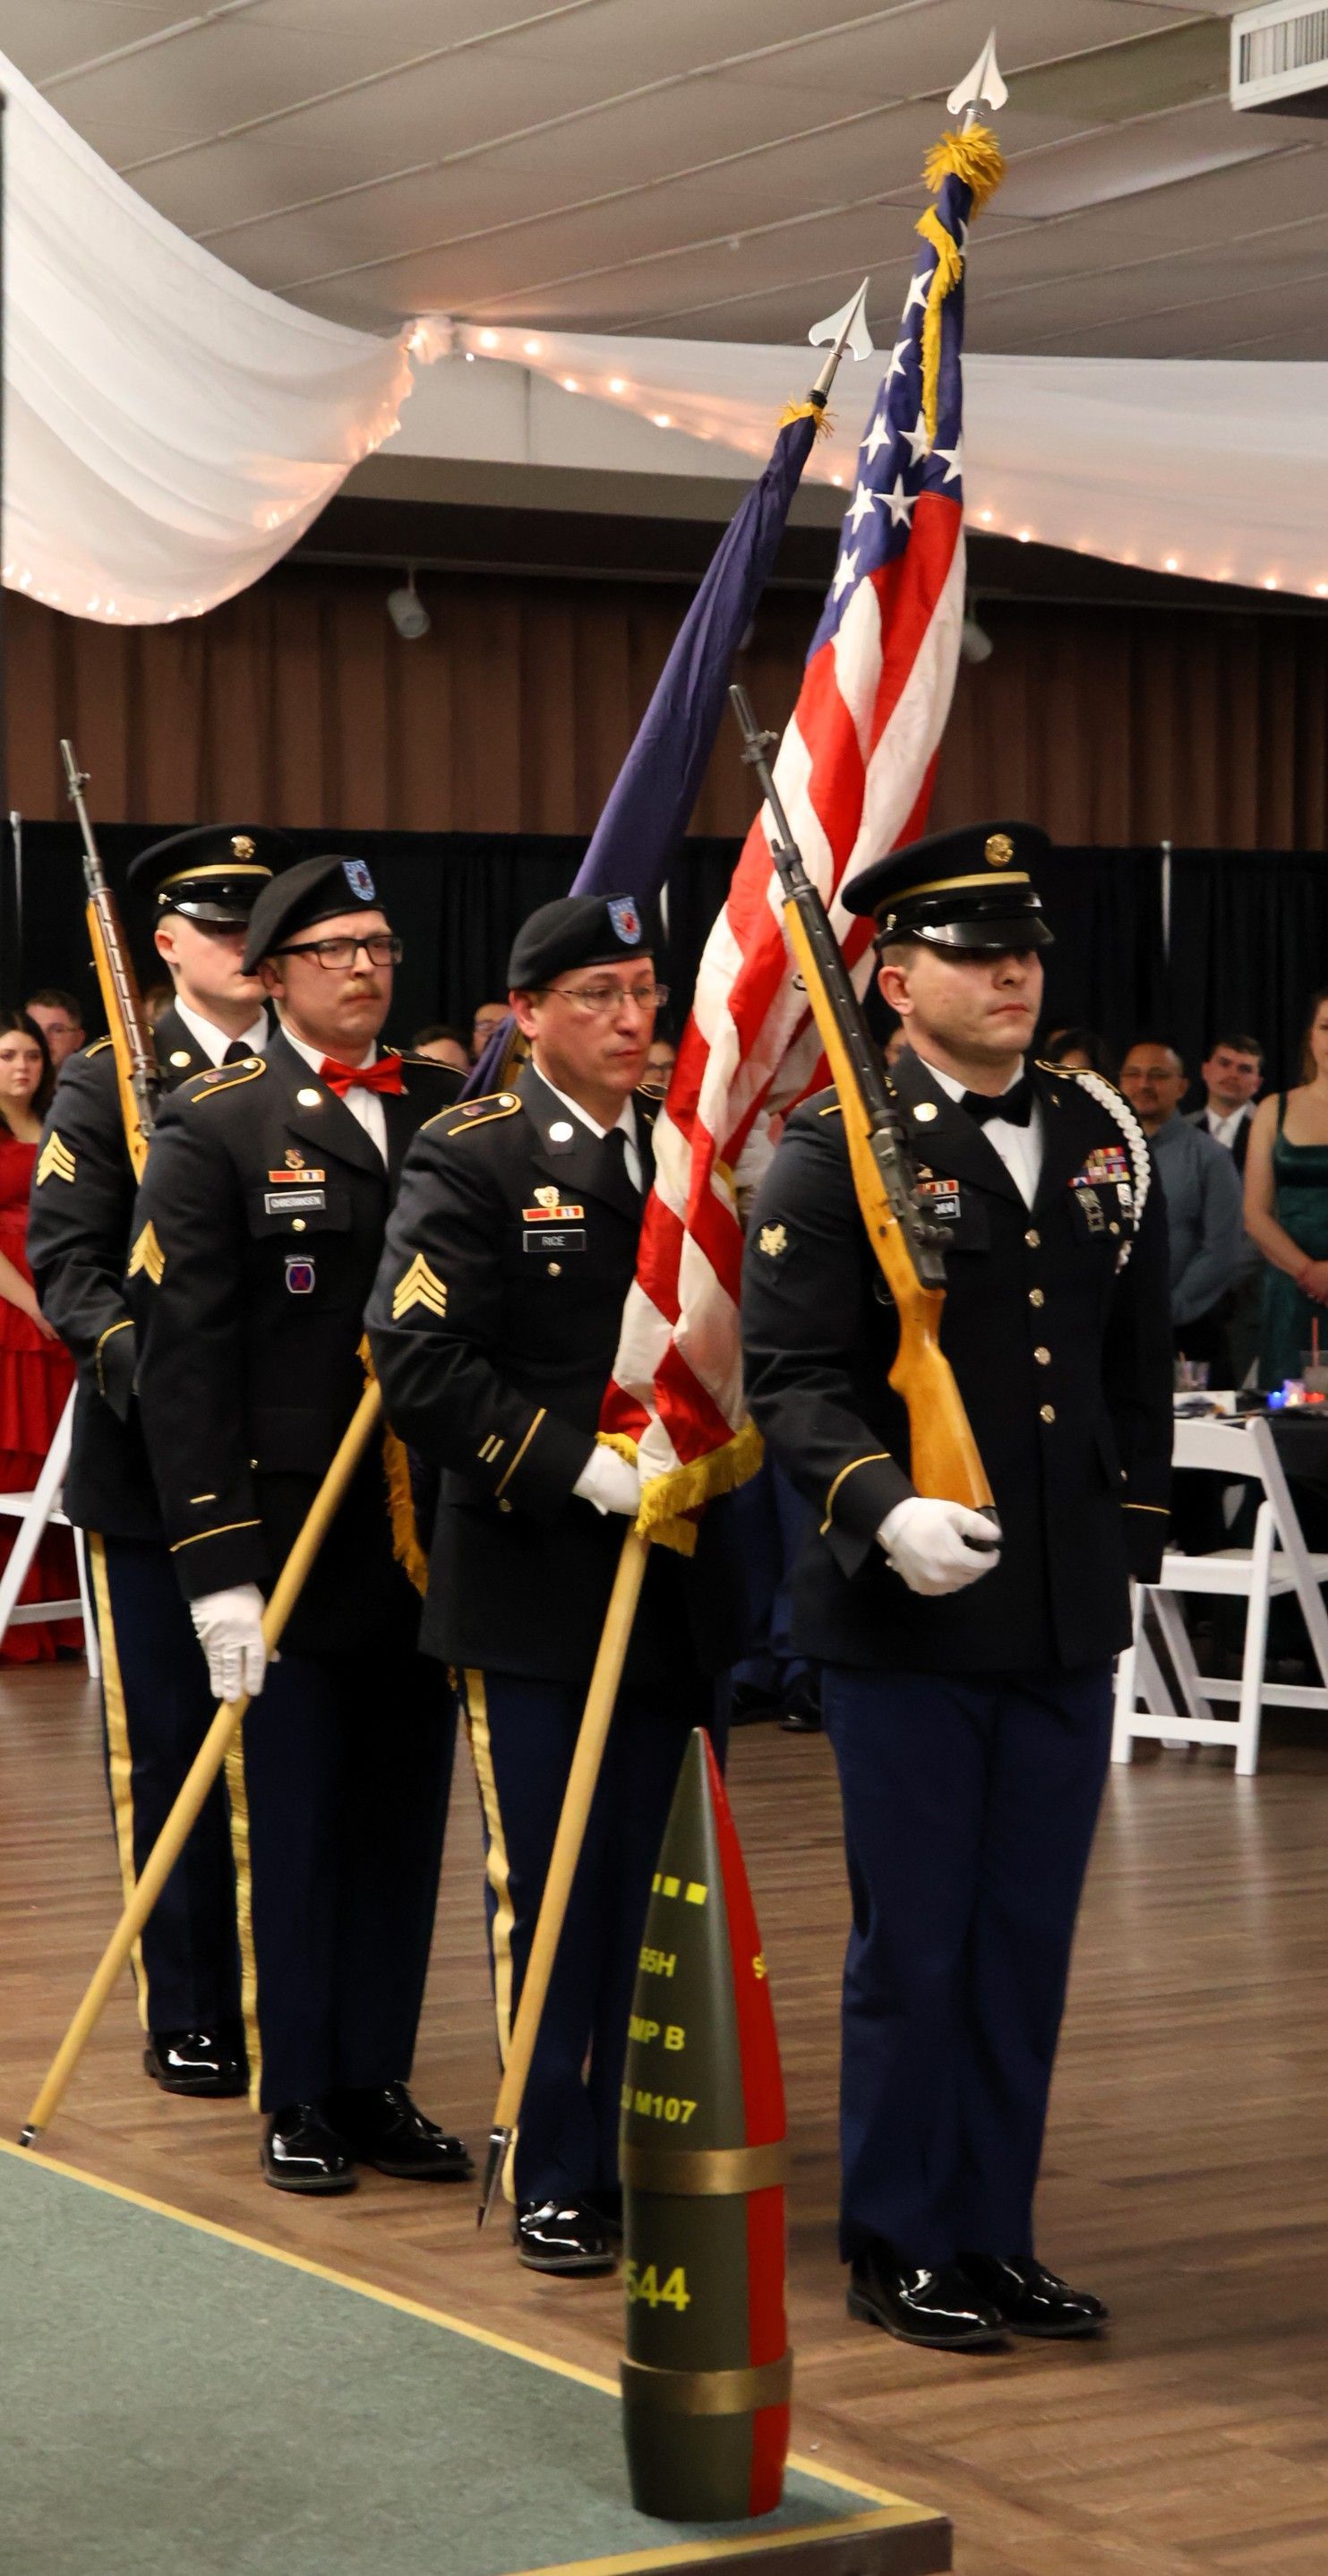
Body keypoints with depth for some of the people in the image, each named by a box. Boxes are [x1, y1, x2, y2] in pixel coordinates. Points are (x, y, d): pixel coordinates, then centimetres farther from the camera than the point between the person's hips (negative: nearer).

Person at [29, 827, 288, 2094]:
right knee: (169, 1748, 3)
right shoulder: (106, 1086, 3)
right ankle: (185, 2014, 13)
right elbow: (66, 1260, -5)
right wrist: (141, 1364, -22)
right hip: (152, 1464, -2)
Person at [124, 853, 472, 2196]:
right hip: (290, 1546, -4)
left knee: (404, 1820, 9)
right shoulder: (213, 1129, -4)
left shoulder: (453, 1110, 8)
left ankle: (380, 2084, 20)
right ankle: (296, 2098, 16)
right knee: (293, 1829, 4)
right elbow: (183, 1360, -9)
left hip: (431, 1533, 4)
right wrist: (215, 1562, -15)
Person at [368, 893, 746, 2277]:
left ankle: (652, 2158, 20)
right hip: (532, 1586, -5)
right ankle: (556, 2176, 12)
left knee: (663, 1882, 10)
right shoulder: (470, 1159, -5)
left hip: (679, 1580, 5)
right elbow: (419, 1360, -14)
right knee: (546, 1888, 2)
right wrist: (577, 1469, -19)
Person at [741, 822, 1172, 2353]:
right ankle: (895, 2247, 17)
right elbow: (792, 1380, -13)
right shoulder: (832, 1154, -6)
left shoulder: (1104, 1139, 10)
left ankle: (994, 2237, 23)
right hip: (905, 1618, -5)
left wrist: (1131, 1536, 15)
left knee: (1026, 1941, 11)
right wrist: (886, 1510, -28)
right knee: (915, 1941, 4)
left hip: (1066, 1622, 5)